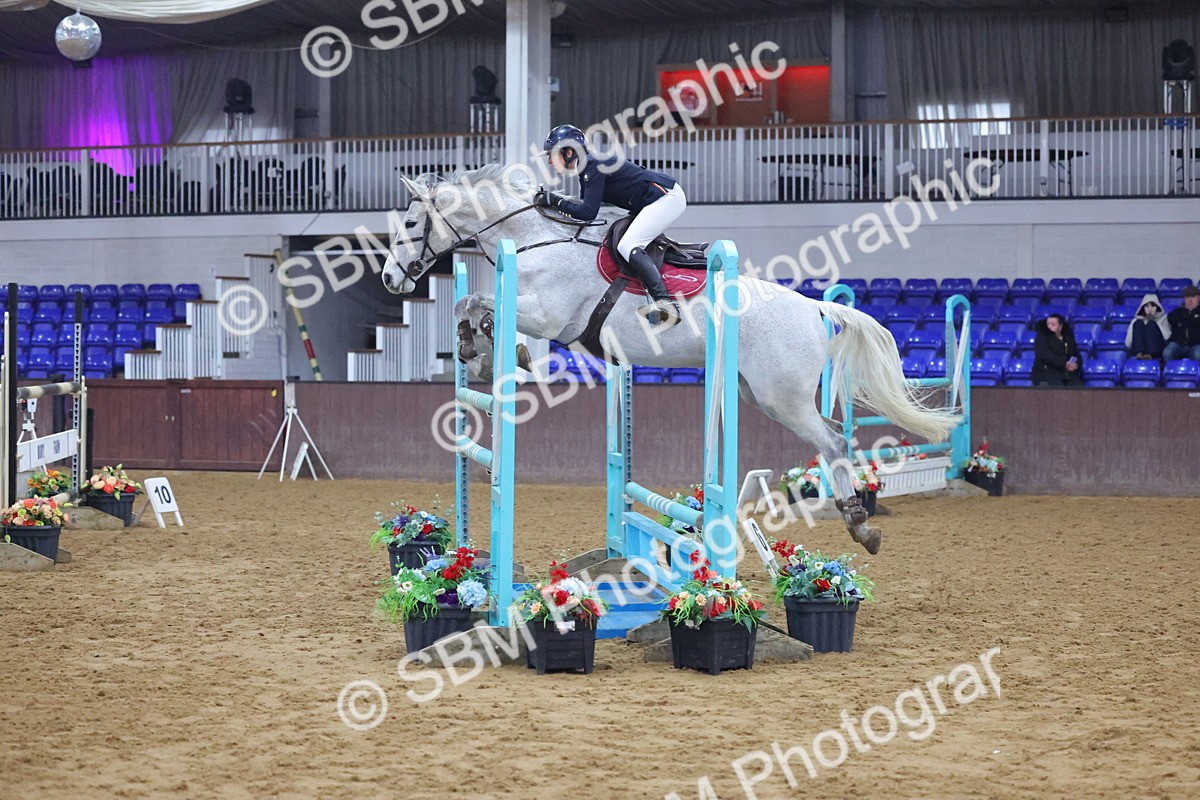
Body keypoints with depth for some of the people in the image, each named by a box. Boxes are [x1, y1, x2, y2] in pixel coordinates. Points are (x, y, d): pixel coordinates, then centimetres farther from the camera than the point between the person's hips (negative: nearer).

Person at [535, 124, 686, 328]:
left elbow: (588, 213, -21)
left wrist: (556, 201, -12)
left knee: (627, 246, -20)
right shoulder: (587, 167, 14)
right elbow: (584, 203, 18)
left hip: (667, 197, -11)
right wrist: (550, 199, 7)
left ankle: (666, 303, -30)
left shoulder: (593, 165, -16)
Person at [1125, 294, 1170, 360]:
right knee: (1138, 323, -17)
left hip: (1157, 351, -1)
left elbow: (1168, 337, -4)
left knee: (1152, 324, -20)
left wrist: (1156, 322, -4)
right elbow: (1128, 344, 9)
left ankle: (1150, 354, -44)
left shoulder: (1163, 319, 17)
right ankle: (1140, 353, -40)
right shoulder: (1136, 321, 19)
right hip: (1138, 349, 1)